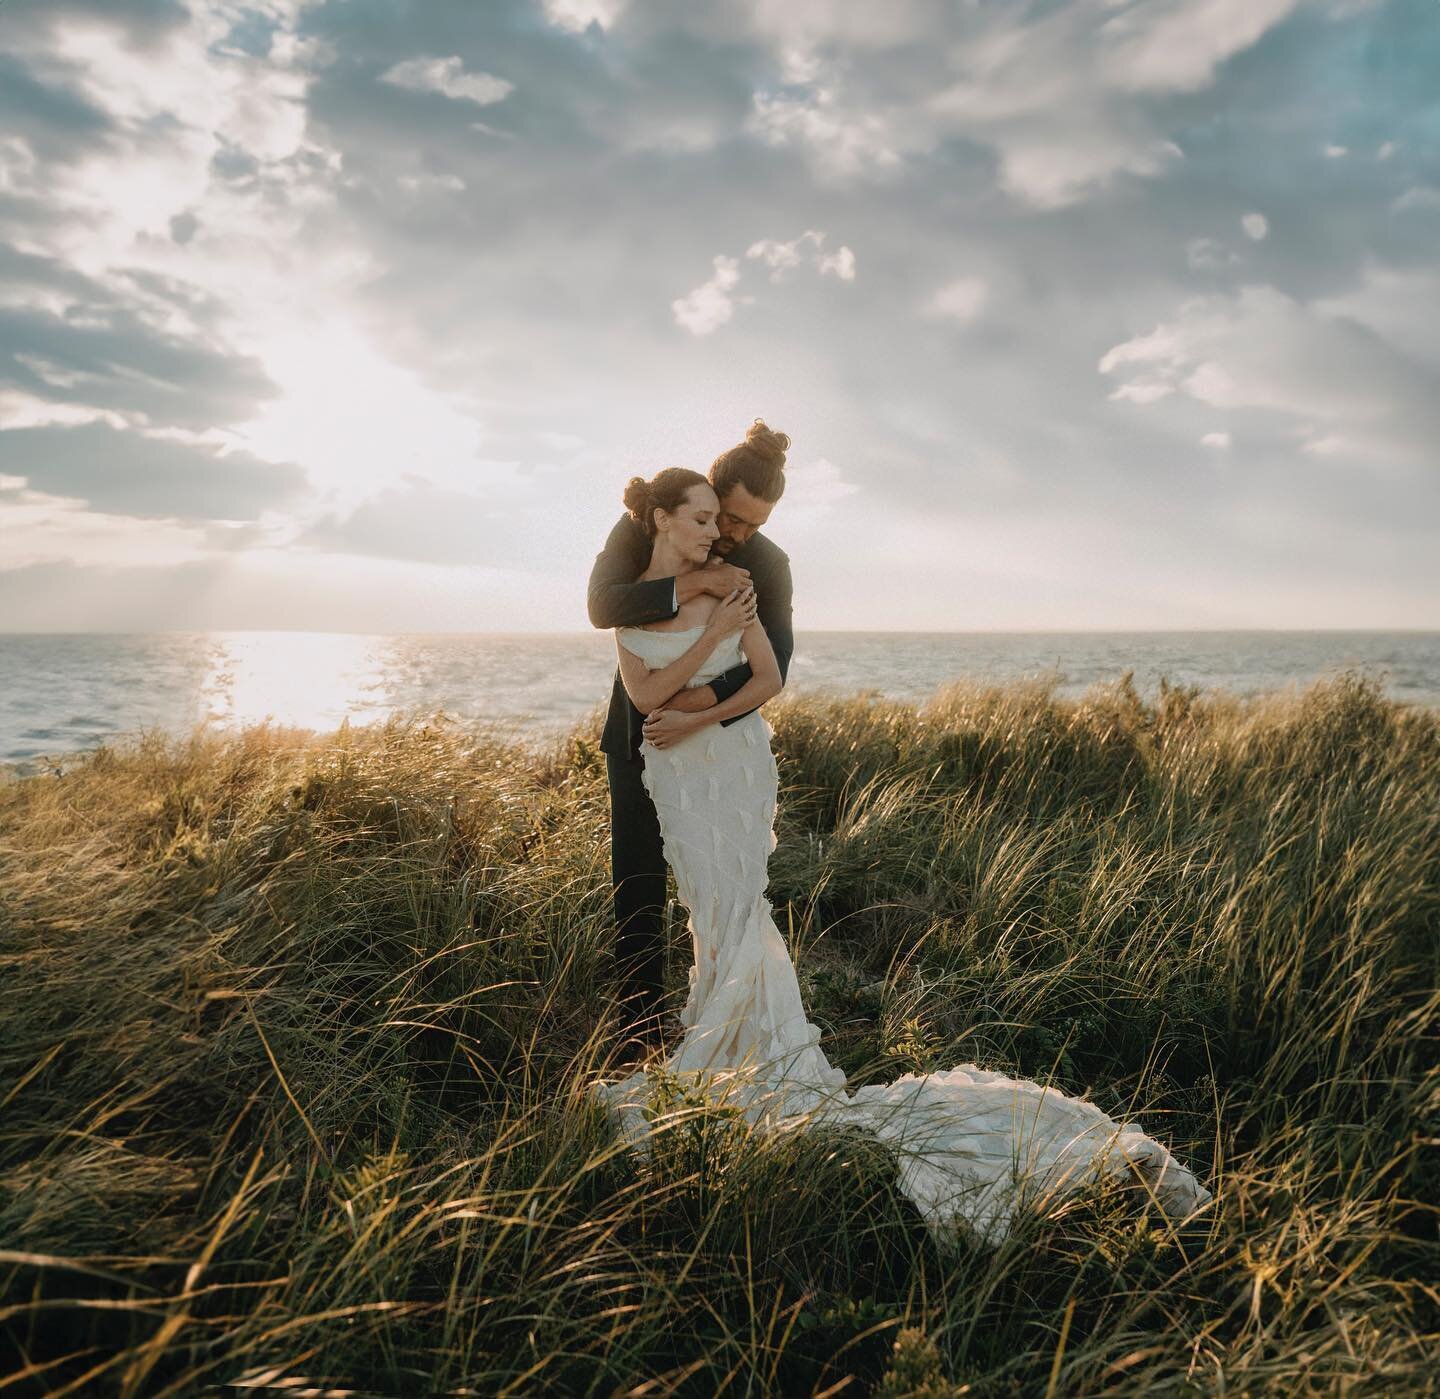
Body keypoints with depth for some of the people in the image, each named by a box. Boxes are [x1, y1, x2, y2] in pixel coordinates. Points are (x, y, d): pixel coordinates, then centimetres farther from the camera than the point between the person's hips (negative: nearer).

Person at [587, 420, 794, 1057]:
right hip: (639, 732, 0)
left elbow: (771, 666, -17)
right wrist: (694, 583, -31)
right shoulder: (641, 527, -9)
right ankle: (641, 1030, 12)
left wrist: (694, 707, -31)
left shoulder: (769, 564, -8)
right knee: (638, 886, 2)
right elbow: (602, 606, -23)